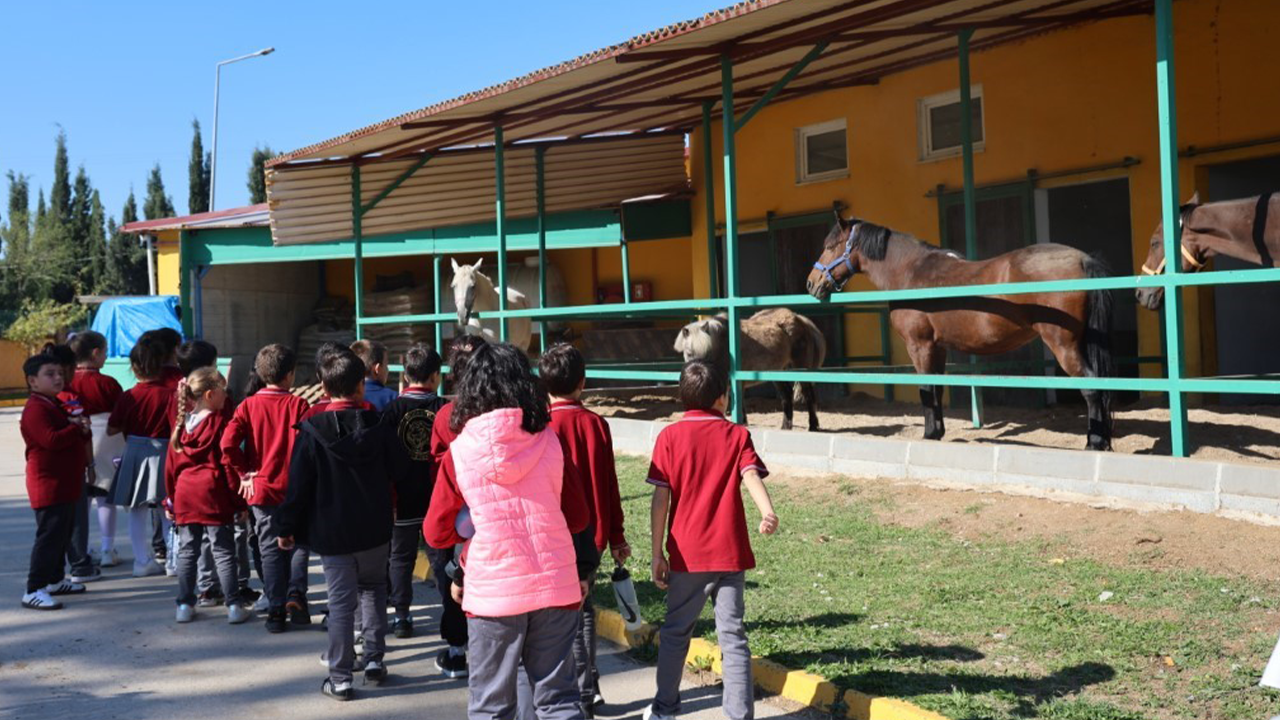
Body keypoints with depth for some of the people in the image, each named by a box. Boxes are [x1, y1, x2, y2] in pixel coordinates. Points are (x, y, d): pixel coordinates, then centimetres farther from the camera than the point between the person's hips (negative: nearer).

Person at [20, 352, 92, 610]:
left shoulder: (57, 405, 17)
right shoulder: (35, 409, -15)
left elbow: (71, 437, 23)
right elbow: (51, 439, -28)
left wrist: (83, 428, 0)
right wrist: (77, 428, -14)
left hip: (66, 484, 10)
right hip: (48, 485, -10)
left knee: (62, 535, 18)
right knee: (49, 536, -10)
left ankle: (55, 580, 30)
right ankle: (34, 591, -7)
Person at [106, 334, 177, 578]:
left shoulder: (127, 396, -4)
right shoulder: (170, 394, -11)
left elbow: (111, 429, 3)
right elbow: (177, 430, -17)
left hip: (134, 454, 2)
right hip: (162, 454, -2)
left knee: (137, 511, 12)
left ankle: (143, 560, 13)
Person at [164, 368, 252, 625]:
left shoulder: (180, 423, 7)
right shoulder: (220, 423, -9)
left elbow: (171, 463, 11)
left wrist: (171, 499, 19)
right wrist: (238, 501, -3)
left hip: (185, 495, 5)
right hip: (214, 496, -5)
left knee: (187, 551, 13)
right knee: (223, 552, 1)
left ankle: (185, 605, 15)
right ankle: (234, 606, 2)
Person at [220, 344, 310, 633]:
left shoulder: (249, 405, -1)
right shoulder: (298, 404, -6)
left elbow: (228, 442, -13)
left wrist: (243, 473, -3)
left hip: (261, 489, 2)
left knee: (271, 550, 8)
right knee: (298, 543, 14)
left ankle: (276, 611, 9)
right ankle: (296, 593, -6)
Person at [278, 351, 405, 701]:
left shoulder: (312, 430, -12)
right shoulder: (379, 426, -6)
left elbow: (298, 484, -9)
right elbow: (397, 474, 3)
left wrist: (288, 527, 0)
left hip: (331, 531, -2)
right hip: (375, 528, 2)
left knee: (341, 601, 2)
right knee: (374, 589, 20)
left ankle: (340, 678, 5)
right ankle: (374, 660, 21)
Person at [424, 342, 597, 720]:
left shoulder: (459, 454, -6)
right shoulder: (549, 442, -2)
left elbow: (436, 533, 0)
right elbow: (578, 517, 7)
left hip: (492, 592, -1)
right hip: (555, 586, 2)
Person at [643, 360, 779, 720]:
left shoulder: (670, 437, 0)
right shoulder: (737, 435, 2)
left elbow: (661, 498, -4)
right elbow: (751, 476, -17)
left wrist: (657, 553, 0)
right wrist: (767, 512, -33)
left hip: (687, 555, 0)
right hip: (730, 553, 0)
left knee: (675, 631, 14)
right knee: (732, 635, 5)